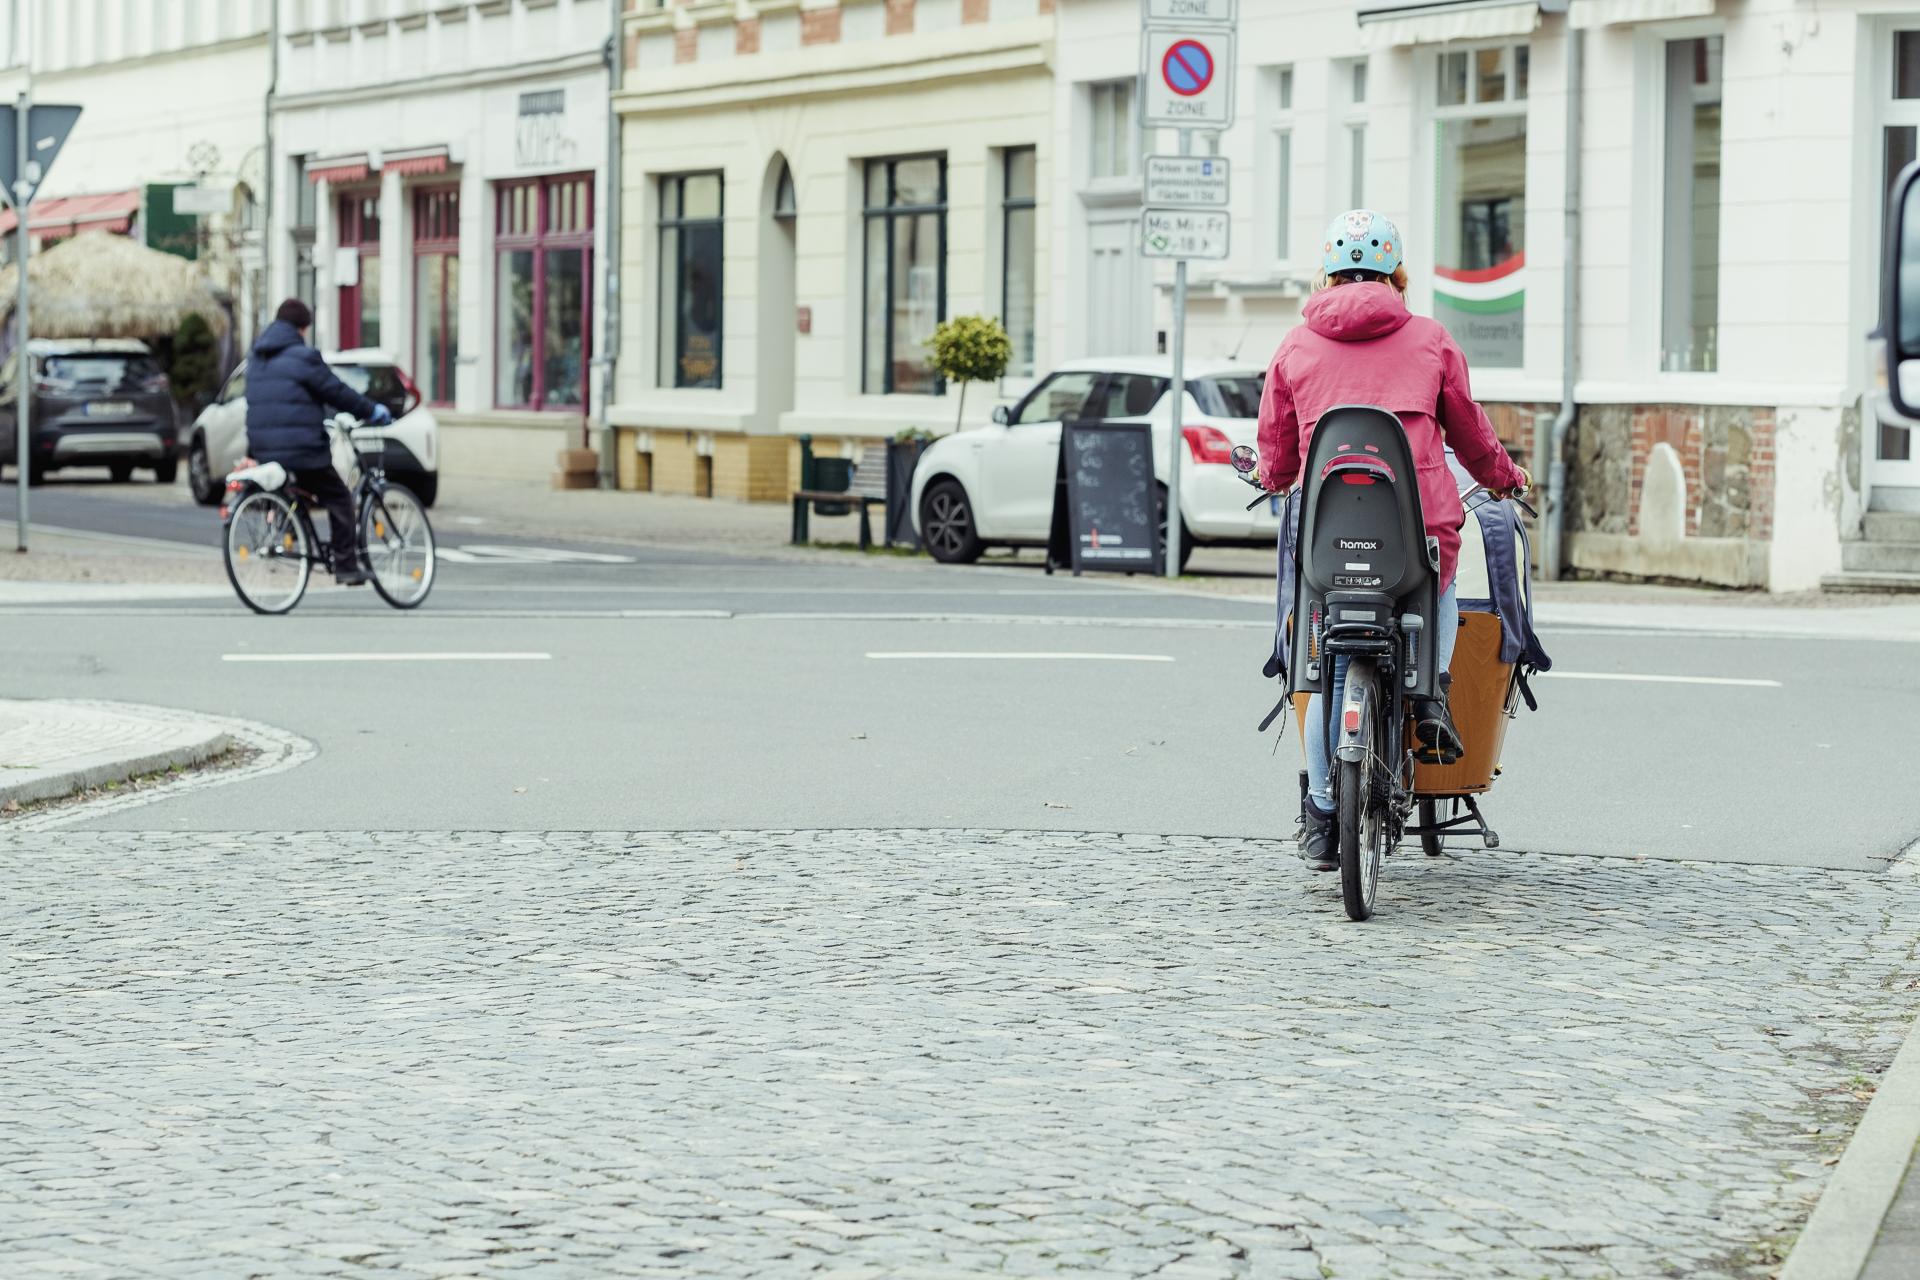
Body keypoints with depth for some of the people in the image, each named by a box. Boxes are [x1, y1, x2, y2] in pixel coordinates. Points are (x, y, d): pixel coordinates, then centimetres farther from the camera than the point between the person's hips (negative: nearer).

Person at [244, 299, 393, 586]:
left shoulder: (256, 359, 15)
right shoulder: (302, 357, -10)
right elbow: (336, 392, -6)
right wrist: (374, 412, 6)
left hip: (263, 450, 7)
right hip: (301, 449, -7)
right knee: (339, 499, 5)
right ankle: (346, 566, 1)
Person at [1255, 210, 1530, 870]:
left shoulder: (1296, 347, 10)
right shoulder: (1430, 339, 9)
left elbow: (1276, 457, 16)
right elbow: (1471, 436, 18)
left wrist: (1272, 478, 40)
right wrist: (1507, 477, 39)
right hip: (1424, 527, 0)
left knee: (1329, 672, 12)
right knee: (1440, 591, 33)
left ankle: (1322, 817, 12)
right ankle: (1431, 696, 11)